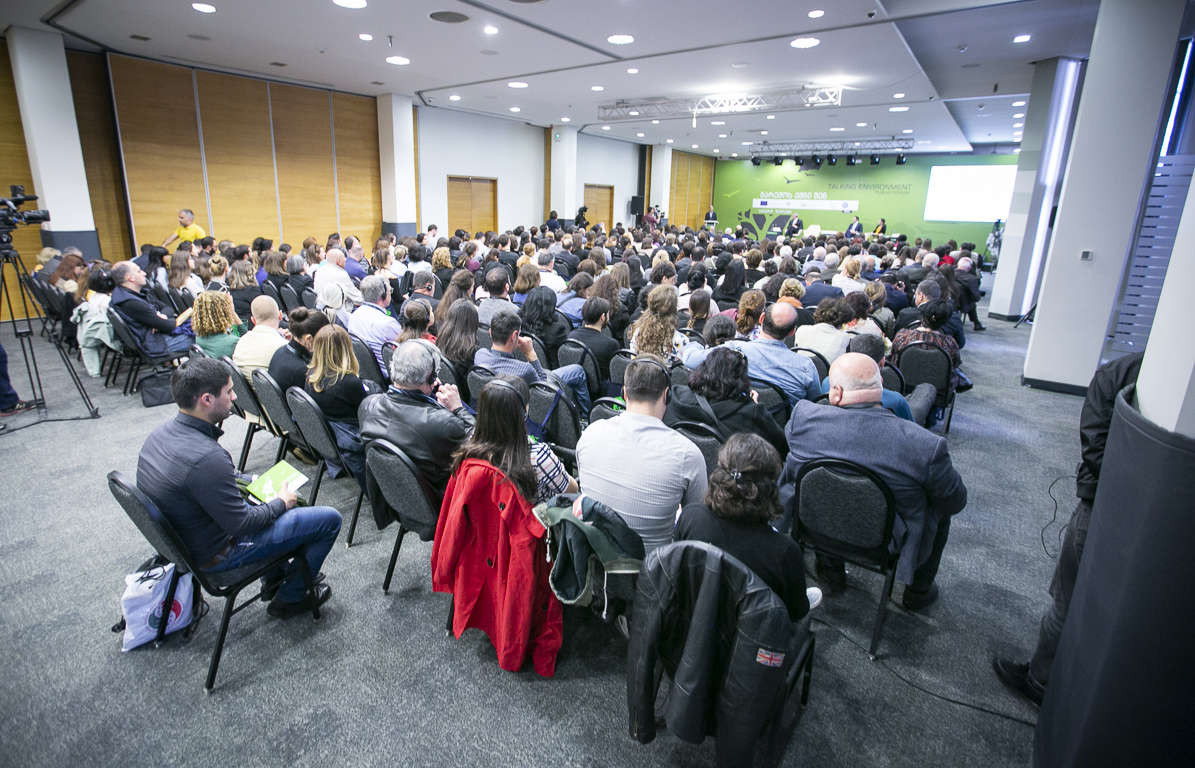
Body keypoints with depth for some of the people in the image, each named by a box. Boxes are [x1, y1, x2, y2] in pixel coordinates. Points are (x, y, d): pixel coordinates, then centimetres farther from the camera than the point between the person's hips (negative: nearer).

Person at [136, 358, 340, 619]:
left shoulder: (163, 431, -7)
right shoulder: (206, 459, -36)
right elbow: (241, 524, -26)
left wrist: (254, 481, 6)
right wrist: (281, 503, -9)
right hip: (215, 556, -9)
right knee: (329, 519, -7)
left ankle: (275, 577, 36)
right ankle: (289, 598, 14)